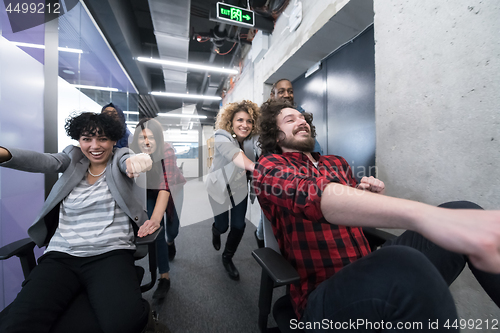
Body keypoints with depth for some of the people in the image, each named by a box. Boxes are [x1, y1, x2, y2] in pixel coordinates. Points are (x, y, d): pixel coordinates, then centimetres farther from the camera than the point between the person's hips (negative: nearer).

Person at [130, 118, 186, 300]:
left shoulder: (167, 152, -34)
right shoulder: (133, 152, -24)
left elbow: (166, 187, -42)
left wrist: (154, 219, -51)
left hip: (173, 190, -1)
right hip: (150, 193, 2)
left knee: (172, 228, 12)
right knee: (157, 233, -3)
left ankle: (170, 242, 52)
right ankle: (164, 278, 15)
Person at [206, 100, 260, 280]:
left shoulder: (252, 139, -14)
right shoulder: (222, 137, -28)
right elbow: (234, 154, -48)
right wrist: (254, 167, -67)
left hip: (239, 186, 3)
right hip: (219, 186, -3)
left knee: (239, 226, 3)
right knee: (222, 226, 8)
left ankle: (227, 258, 33)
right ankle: (215, 231, 51)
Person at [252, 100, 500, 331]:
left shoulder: (337, 163, 14)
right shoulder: (269, 166, -5)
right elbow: (310, 194, -28)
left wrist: (376, 198, -1)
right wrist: (423, 215, -40)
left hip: (369, 272, 7)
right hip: (322, 295, -6)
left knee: (462, 211, -4)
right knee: (404, 265, -37)